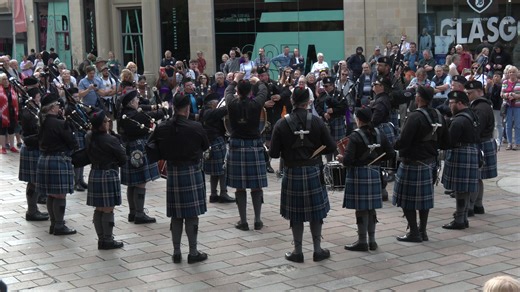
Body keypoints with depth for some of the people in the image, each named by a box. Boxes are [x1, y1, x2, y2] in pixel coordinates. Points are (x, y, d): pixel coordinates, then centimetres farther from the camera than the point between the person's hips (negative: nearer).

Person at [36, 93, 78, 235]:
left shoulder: (43, 122, 5)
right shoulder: (59, 124, -18)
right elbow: (73, 143, -16)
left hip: (44, 159, 8)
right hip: (59, 161, -8)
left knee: (51, 194, 14)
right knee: (60, 195, -1)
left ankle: (54, 224, 22)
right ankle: (59, 226, 3)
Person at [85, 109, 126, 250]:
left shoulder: (89, 137, 2)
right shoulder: (110, 140, -18)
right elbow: (123, 159, -10)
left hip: (95, 174, 7)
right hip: (109, 175, -7)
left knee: (99, 209, 13)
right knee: (108, 210, 0)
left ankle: (101, 238, 21)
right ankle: (108, 241, 6)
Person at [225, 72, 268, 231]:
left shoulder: (232, 104, -7)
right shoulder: (256, 104, -9)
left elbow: (228, 91, 16)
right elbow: (264, 91, 12)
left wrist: (235, 80, 35)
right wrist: (258, 81, 34)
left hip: (236, 146, 1)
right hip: (254, 146, 0)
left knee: (240, 186, 5)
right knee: (256, 186, 6)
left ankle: (243, 221, 8)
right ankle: (258, 220, 10)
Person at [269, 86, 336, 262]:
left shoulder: (282, 124, -10)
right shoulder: (317, 122, -7)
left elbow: (274, 153, -9)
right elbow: (331, 147, -4)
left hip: (292, 173, -1)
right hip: (314, 172, 1)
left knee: (296, 213, 10)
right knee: (315, 211, 13)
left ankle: (298, 251, 16)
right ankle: (317, 250, 19)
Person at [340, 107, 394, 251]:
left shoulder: (355, 136, -16)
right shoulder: (379, 134, 3)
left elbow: (348, 160, -22)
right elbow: (391, 153, 5)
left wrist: (341, 158, -1)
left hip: (358, 174, -6)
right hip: (374, 173, 6)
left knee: (361, 208, 1)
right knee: (371, 208, 14)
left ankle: (362, 241, 8)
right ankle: (372, 240, 20)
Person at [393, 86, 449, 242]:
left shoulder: (415, 117, -21)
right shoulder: (438, 116, 3)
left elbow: (403, 142, -22)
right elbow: (445, 142, 10)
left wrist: (393, 145, -3)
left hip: (413, 163, -8)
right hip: (430, 163, 8)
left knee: (407, 200, 2)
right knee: (424, 198, 16)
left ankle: (414, 233, 5)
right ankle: (422, 231, 23)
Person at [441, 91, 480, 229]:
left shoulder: (459, 121, -17)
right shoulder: (472, 116, 14)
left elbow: (450, 141, -20)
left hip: (460, 157, -10)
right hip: (472, 154, 10)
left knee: (460, 189, -4)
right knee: (464, 189, 15)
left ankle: (459, 221, 1)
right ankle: (463, 218, 22)